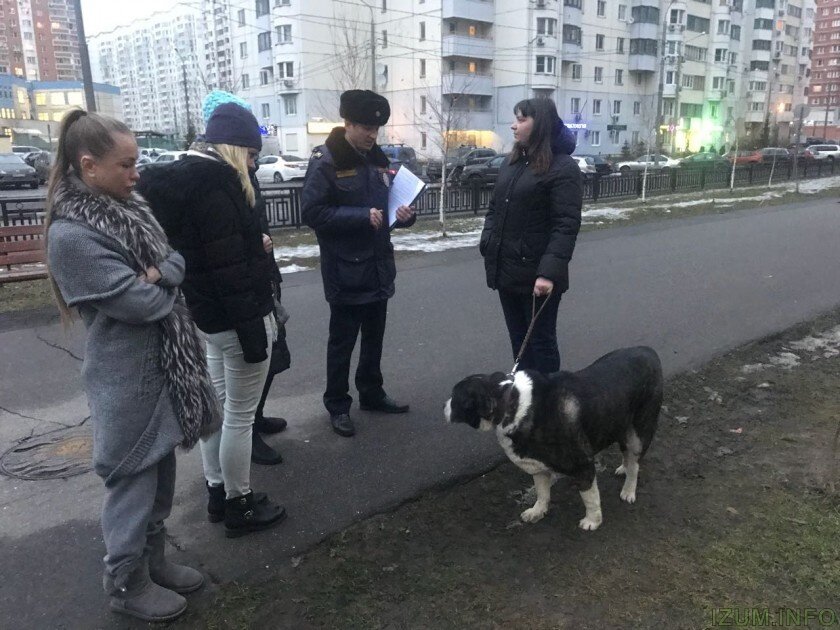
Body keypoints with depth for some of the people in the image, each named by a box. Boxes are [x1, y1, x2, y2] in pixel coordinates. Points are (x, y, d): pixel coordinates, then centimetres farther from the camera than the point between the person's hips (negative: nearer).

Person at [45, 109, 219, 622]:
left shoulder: (128, 208, 7)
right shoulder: (72, 235, -20)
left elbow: (177, 261, 6)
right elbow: (143, 302, -23)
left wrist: (161, 273, -15)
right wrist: (162, 280, -3)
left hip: (164, 366, 8)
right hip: (128, 377, -8)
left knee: (160, 474, 19)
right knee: (134, 479, 8)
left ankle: (153, 561, 38)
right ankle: (127, 583, 28)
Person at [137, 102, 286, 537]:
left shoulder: (185, 175, 11)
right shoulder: (214, 181, -19)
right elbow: (230, 267, -24)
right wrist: (252, 331, -21)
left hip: (208, 316, 10)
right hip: (236, 317, -10)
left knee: (216, 406, 19)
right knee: (239, 416, 3)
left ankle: (217, 492, 34)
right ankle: (239, 505, 18)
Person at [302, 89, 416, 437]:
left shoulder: (377, 159, 10)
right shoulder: (325, 161, -12)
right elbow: (312, 212, -19)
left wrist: (404, 214, -3)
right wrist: (361, 216, -24)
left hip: (379, 266, 7)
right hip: (345, 270, -7)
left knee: (374, 336, 18)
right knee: (342, 341, 4)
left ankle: (371, 393, 34)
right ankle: (337, 405, 19)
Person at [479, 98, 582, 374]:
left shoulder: (563, 168, -11)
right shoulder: (512, 162, 12)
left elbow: (566, 226, -18)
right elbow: (495, 208, 17)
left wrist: (549, 272, -27)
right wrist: (487, 245, 4)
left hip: (536, 274, -7)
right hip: (506, 269, 7)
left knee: (541, 341, 7)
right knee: (518, 339, 18)